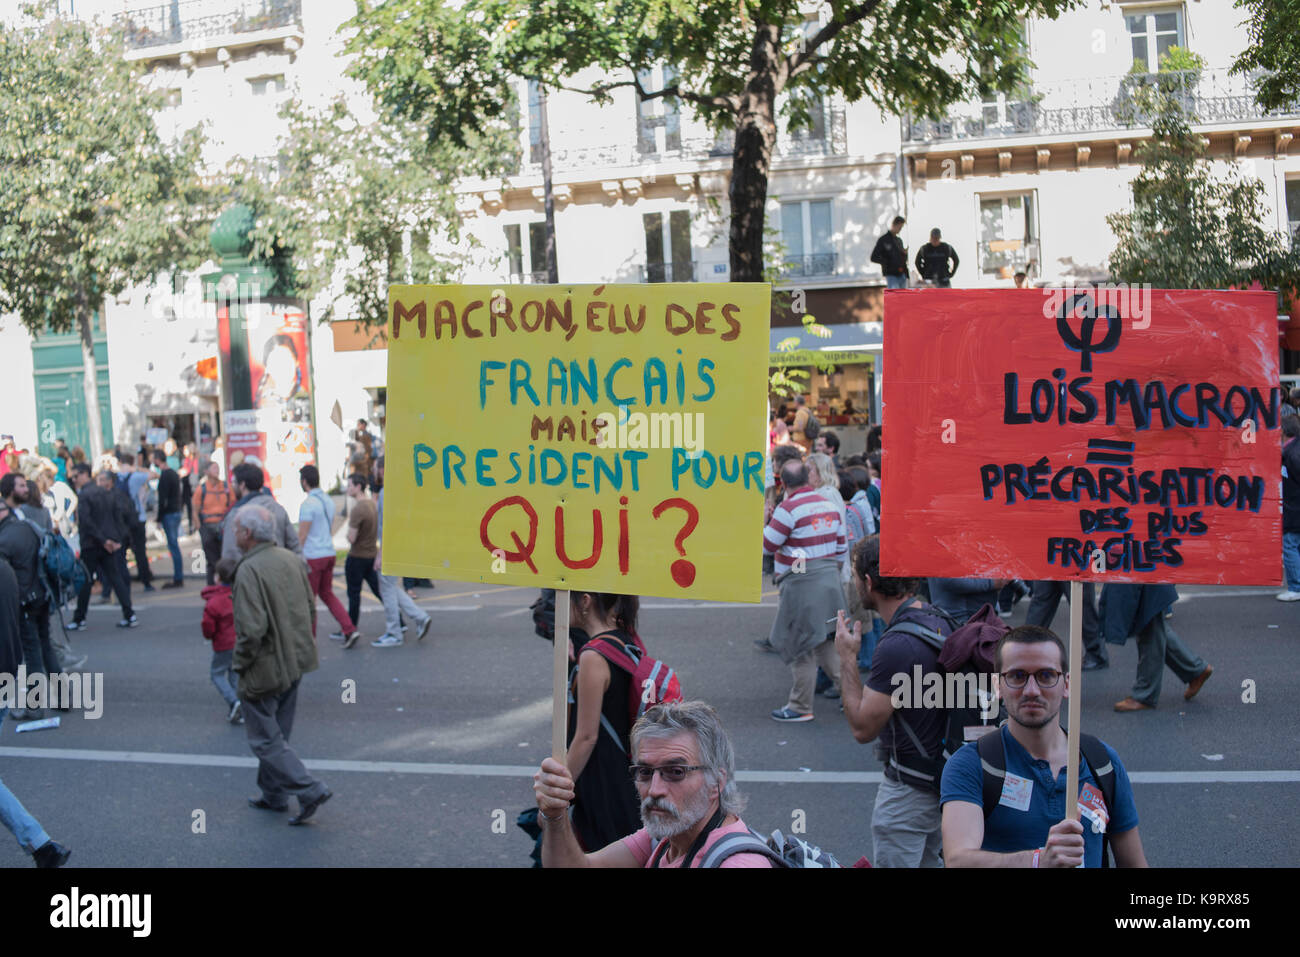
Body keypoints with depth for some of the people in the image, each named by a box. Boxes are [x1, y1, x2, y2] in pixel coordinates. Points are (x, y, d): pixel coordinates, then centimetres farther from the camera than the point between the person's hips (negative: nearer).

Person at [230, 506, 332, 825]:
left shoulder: (249, 571, -22)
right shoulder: (292, 560, 4)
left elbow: (252, 628, -26)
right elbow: (311, 609, 12)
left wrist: (239, 663, -11)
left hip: (265, 670, -8)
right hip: (295, 663, 8)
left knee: (265, 739, 2)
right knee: (277, 733, 20)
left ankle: (309, 790, -4)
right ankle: (273, 795, 30)